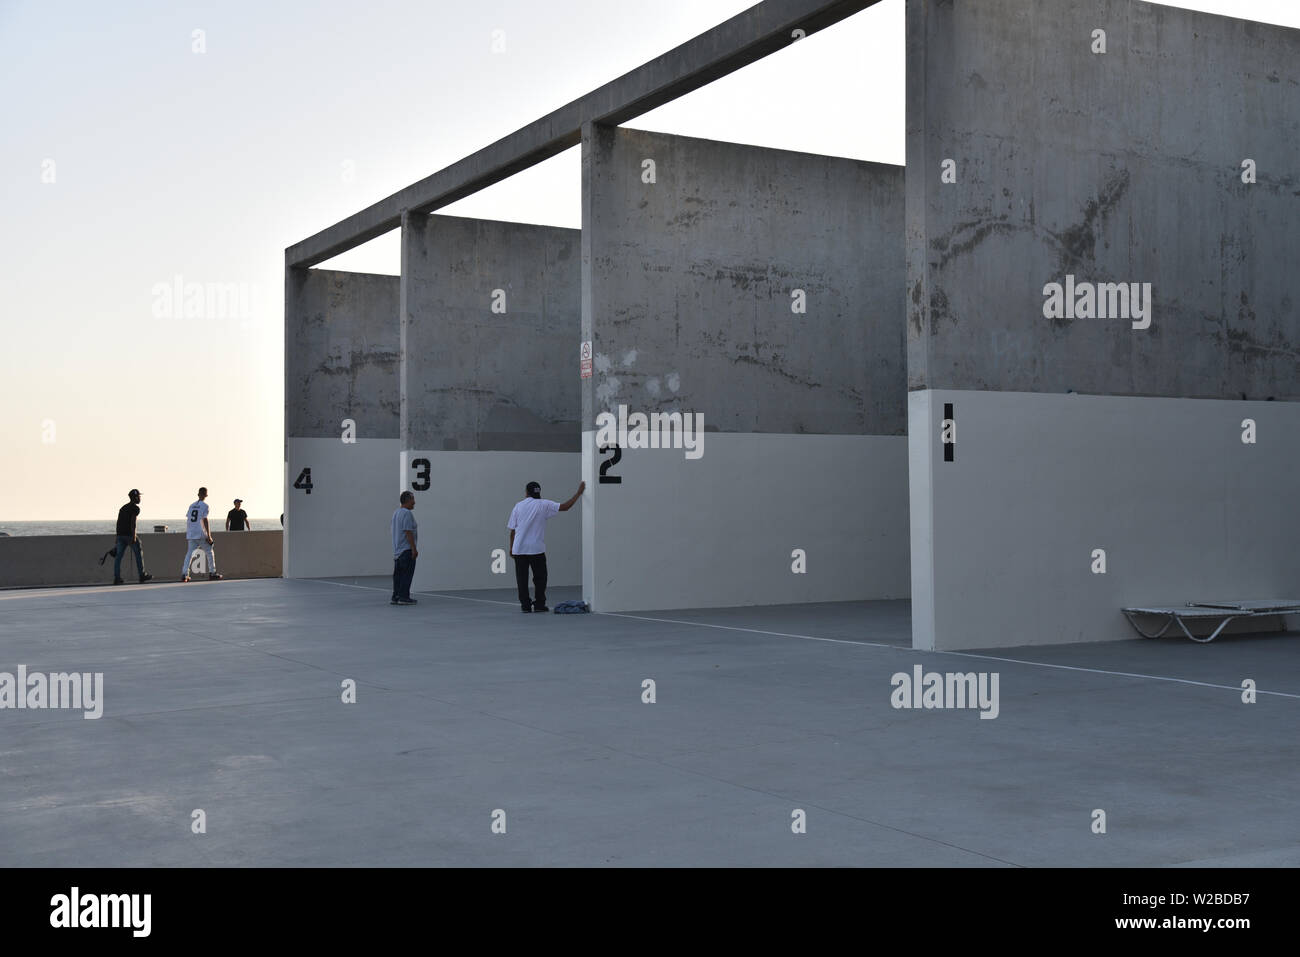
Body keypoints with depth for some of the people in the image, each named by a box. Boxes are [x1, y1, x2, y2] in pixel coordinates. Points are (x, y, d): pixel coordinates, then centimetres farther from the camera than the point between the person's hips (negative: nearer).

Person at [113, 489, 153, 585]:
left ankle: (116, 578, -5)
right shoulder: (135, 508, -4)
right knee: (139, 553, 5)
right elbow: (133, 522, -16)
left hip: (120, 534, 7)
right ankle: (142, 575, 8)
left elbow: (118, 523, 20)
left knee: (119, 556, 2)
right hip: (129, 534, -7)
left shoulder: (123, 508, 21)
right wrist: (134, 536, -21)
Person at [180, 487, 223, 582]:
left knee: (189, 553, 6)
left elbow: (188, 521, 16)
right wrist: (209, 536, -11)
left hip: (190, 534, 5)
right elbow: (205, 521, -11)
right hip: (201, 535, -5)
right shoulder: (204, 505, -4)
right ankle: (212, 573, 7)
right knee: (209, 552, 8)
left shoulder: (191, 506, 14)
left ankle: (184, 574, -5)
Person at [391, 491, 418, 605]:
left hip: (397, 550, 10)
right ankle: (404, 597, -8)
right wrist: (414, 548, -18)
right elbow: (408, 532, -20)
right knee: (407, 574, -7)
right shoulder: (407, 513, -14)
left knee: (398, 574, 10)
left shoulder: (396, 513, 17)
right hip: (407, 549, -10)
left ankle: (395, 597, 10)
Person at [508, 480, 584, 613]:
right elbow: (565, 507, -5)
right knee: (540, 577, 9)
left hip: (519, 549, 2)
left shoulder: (518, 507, 6)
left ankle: (525, 606, 5)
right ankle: (539, 605, 9)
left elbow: (512, 530, 7)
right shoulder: (543, 505, -1)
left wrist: (511, 547, 16)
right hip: (537, 548, -2)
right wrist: (579, 492, 2)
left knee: (522, 578, 5)